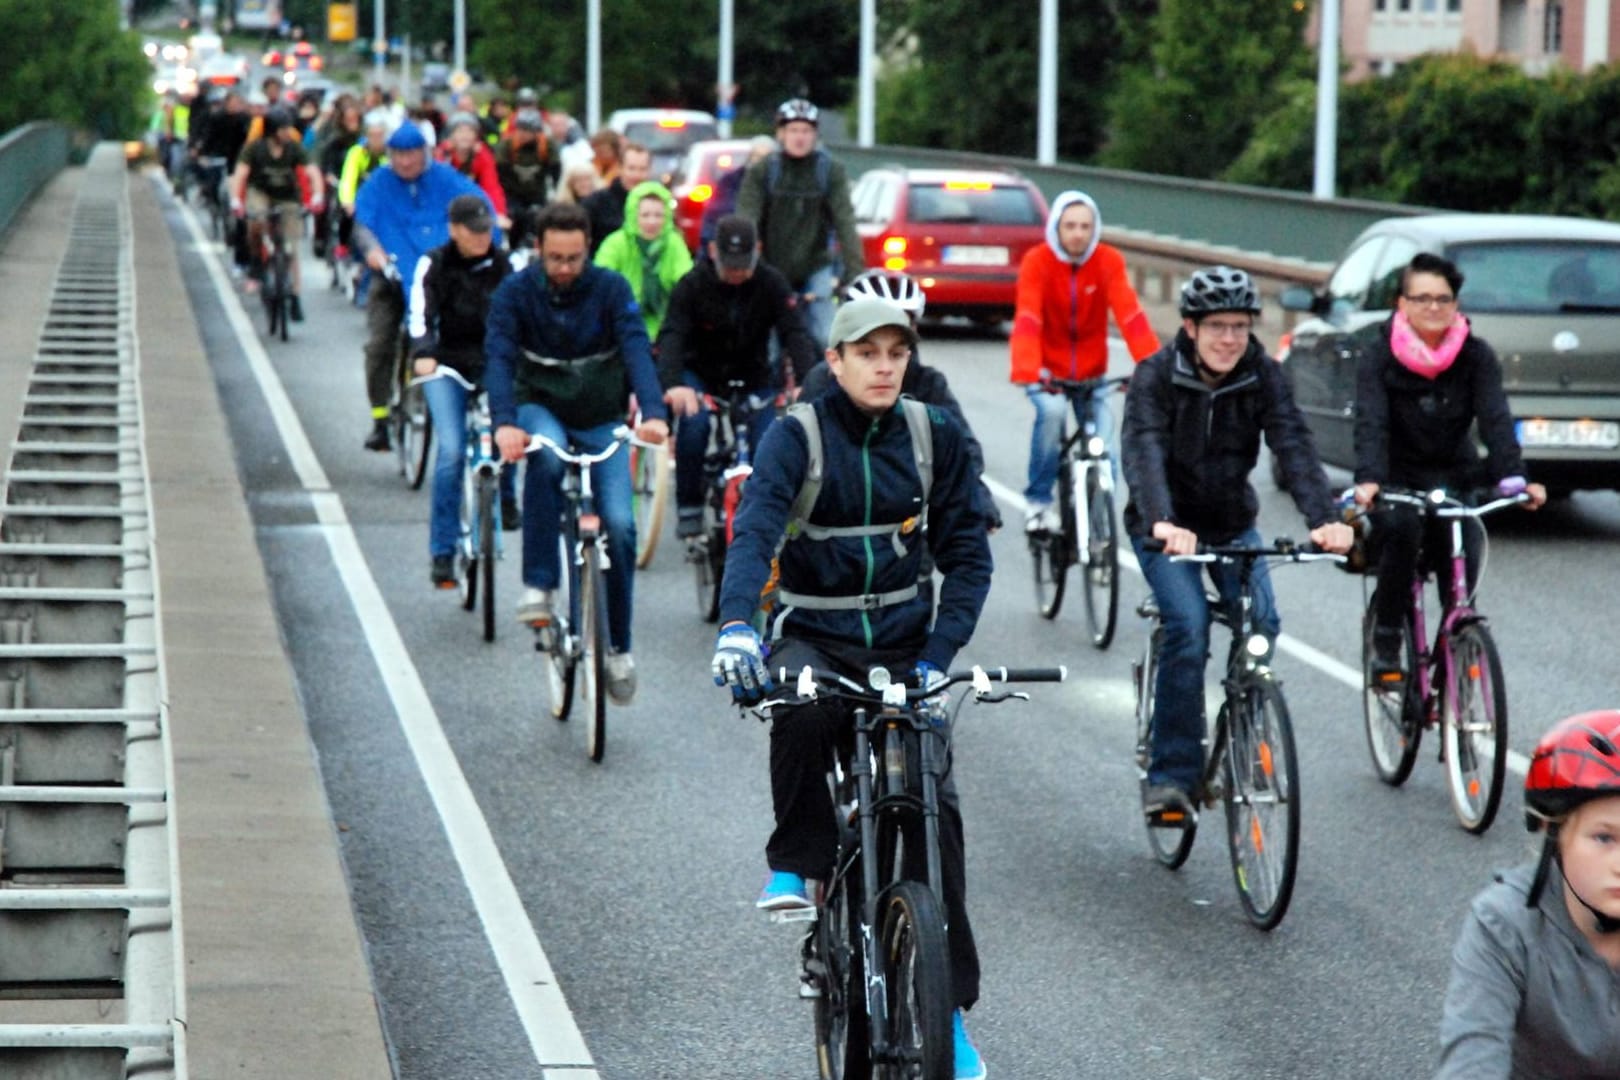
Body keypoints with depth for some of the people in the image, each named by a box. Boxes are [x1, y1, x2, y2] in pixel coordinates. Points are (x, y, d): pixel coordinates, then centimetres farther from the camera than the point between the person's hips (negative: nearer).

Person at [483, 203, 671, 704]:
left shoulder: (611, 289, -11)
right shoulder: (515, 292, -12)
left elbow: (637, 350, -23)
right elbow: (498, 356, -23)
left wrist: (654, 413, -41)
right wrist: (504, 423, -41)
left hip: (602, 419, 1)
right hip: (541, 408, -1)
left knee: (619, 525, -14)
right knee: (545, 454, -38)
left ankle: (619, 647, 3)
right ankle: (538, 584, -29)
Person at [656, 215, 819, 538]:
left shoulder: (772, 284, -13)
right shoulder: (692, 285, -16)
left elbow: (795, 334, -22)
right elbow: (672, 336, -27)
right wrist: (673, 384, -47)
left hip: (753, 378, 1)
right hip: (700, 374, -1)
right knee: (693, 424, -30)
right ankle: (688, 508, -16)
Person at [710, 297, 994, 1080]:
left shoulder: (935, 438, 1)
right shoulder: (797, 436, -8)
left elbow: (966, 554, 2)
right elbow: (754, 528, -24)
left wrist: (940, 652, -13)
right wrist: (735, 624, -42)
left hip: (904, 638, 2)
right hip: (813, 634, -2)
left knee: (935, 807, -12)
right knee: (802, 707, -38)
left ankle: (948, 1006, -2)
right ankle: (795, 862, -13)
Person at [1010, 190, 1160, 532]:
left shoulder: (1109, 261, -11)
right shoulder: (1037, 261, -15)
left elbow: (1130, 315, -21)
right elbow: (1027, 320, -27)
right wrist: (1026, 373, -42)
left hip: (1092, 372, 2)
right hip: (1049, 370, -2)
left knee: (1103, 449, -10)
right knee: (1051, 411, -30)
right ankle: (1038, 502, -14)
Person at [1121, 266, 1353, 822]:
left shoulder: (1262, 377, -10)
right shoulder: (1156, 376, -18)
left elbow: (1294, 447, -22)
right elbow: (1144, 452, -33)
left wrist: (1325, 518, -40)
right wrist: (1162, 523, -51)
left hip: (1233, 522, 3)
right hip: (1166, 527, -3)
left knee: (1261, 620, -17)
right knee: (1188, 624, -24)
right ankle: (1171, 775, -17)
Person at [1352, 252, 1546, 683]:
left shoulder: (1476, 355, -3)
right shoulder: (1378, 353, -8)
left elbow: (1496, 419, -14)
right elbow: (1371, 422, -20)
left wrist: (1514, 477, -31)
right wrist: (1368, 480, -38)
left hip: (1454, 475, 2)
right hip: (1398, 475, -2)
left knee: (1463, 557, -20)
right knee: (1400, 527, -31)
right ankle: (1386, 645, -18)